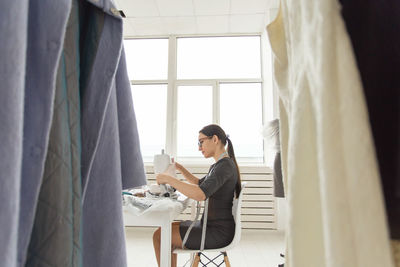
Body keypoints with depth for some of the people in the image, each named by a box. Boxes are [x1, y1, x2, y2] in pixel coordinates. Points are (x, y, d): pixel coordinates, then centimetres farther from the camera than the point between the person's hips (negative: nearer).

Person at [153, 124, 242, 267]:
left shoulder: (225, 165, -21)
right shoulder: (218, 165, 10)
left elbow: (201, 194, -35)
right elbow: (200, 184, 26)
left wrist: (169, 179, -26)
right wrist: (180, 168, 17)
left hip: (218, 233, -10)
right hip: (212, 224, 10)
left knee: (159, 236, -6)